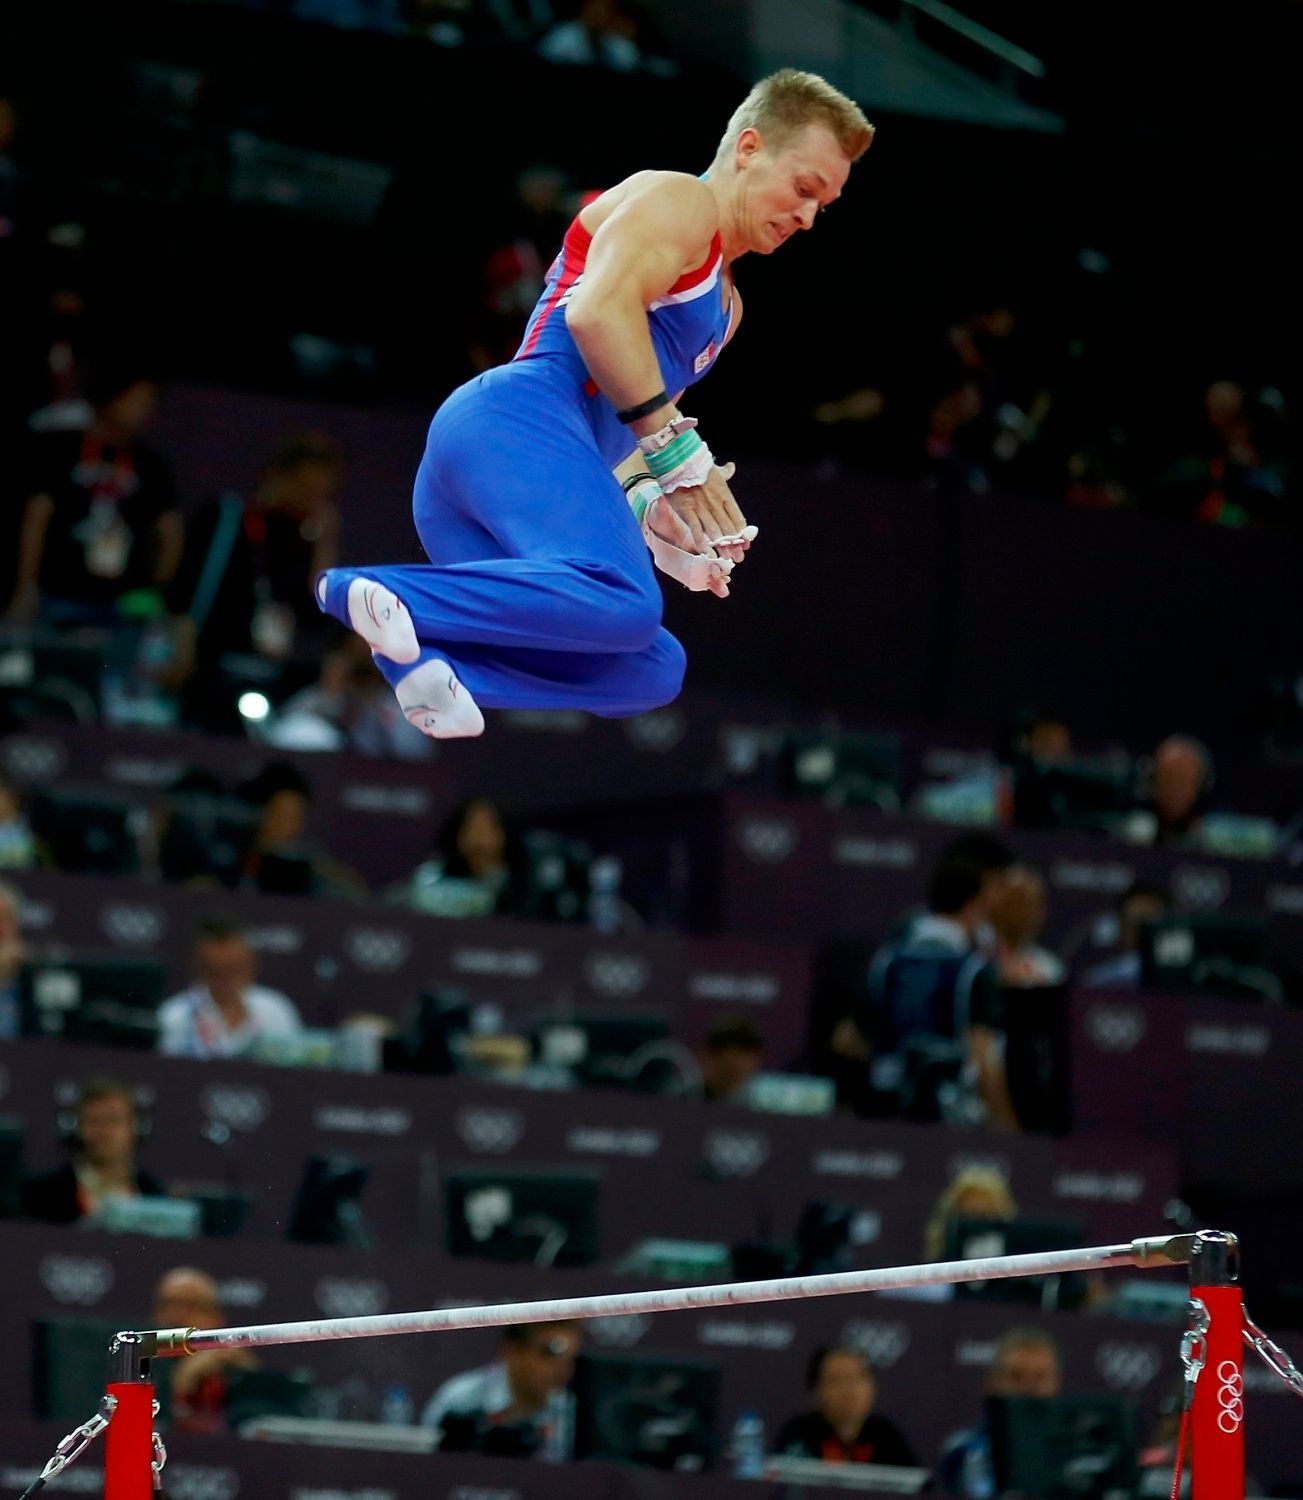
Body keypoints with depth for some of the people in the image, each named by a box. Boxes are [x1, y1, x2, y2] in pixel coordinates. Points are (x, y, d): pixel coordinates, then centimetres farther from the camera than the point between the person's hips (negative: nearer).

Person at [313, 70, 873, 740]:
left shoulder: (723, 305, 35)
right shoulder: (677, 201, 5)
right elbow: (598, 310, -14)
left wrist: (644, 503, 13)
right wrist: (674, 447, -12)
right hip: (516, 417, -10)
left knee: (651, 671, -4)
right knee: (624, 604, -33)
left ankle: (418, 648, -19)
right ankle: (377, 595, -33)